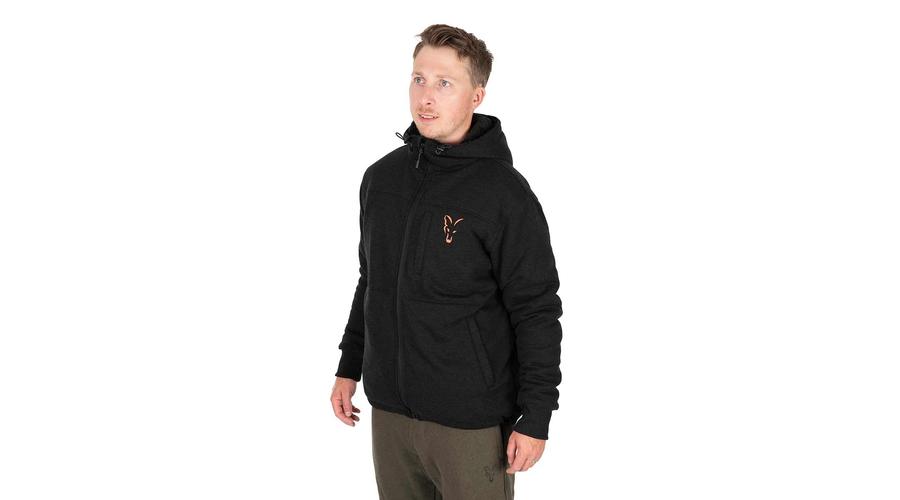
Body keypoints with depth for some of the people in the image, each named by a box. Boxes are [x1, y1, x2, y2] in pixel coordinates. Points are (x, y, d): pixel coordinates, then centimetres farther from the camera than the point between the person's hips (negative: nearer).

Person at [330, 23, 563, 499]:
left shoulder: (505, 195, -13)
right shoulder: (382, 177, 5)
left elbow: (537, 314, -11)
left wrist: (535, 418, -12)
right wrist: (349, 366, 16)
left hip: (471, 423, -5)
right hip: (389, 410, 6)